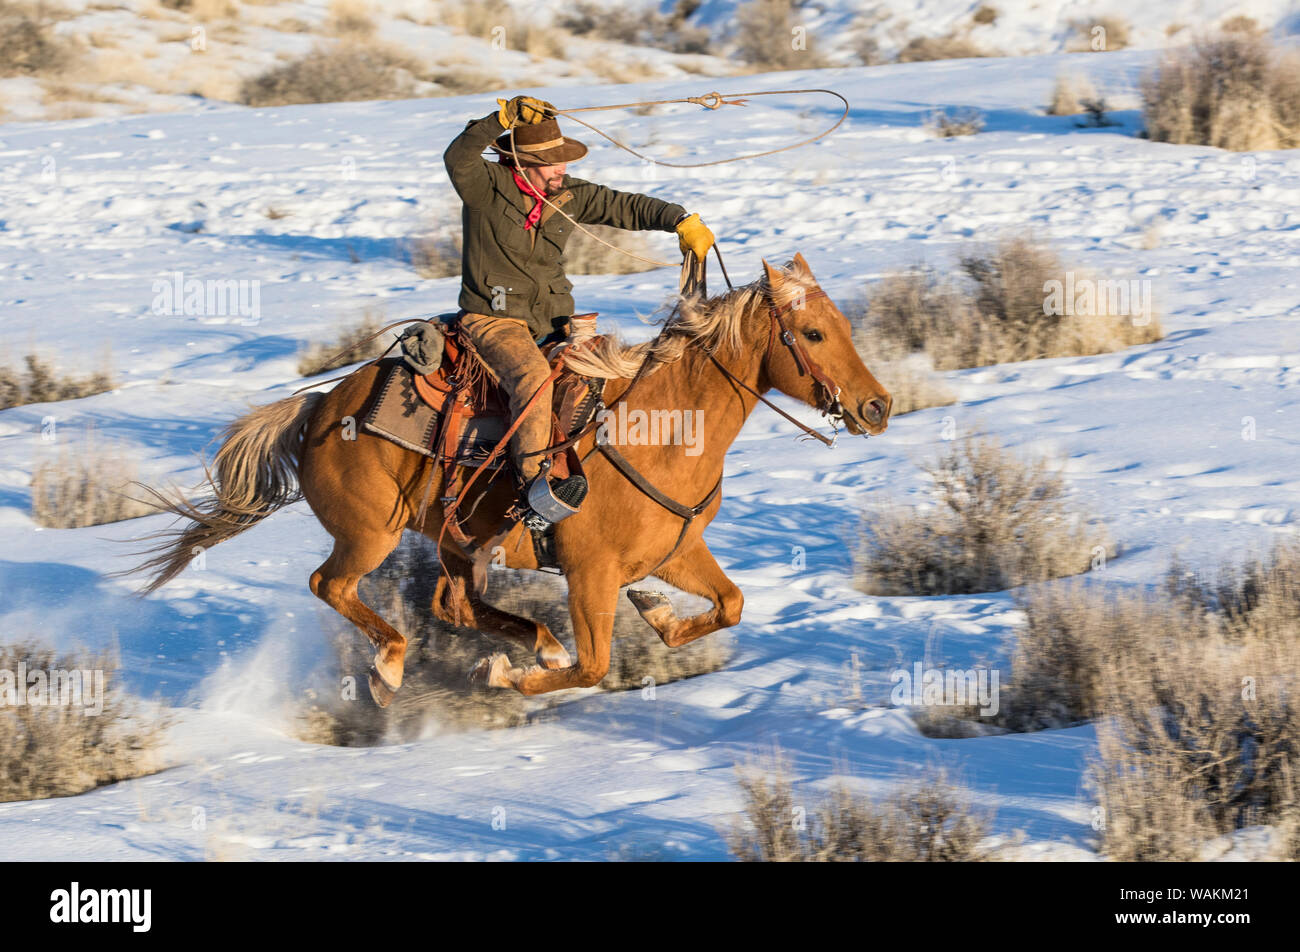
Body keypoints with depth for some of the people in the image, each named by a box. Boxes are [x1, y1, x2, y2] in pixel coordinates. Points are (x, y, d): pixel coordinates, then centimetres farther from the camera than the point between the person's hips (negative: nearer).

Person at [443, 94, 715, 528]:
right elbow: (457, 158, -29)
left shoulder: (569, 195, 7)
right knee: (532, 374, -35)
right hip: (494, 319, -7)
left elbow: (628, 208, 8)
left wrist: (680, 220, -5)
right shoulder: (485, 186, -9)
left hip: (553, 320, 7)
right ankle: (533, 485, -44)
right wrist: (503, 118, -39)